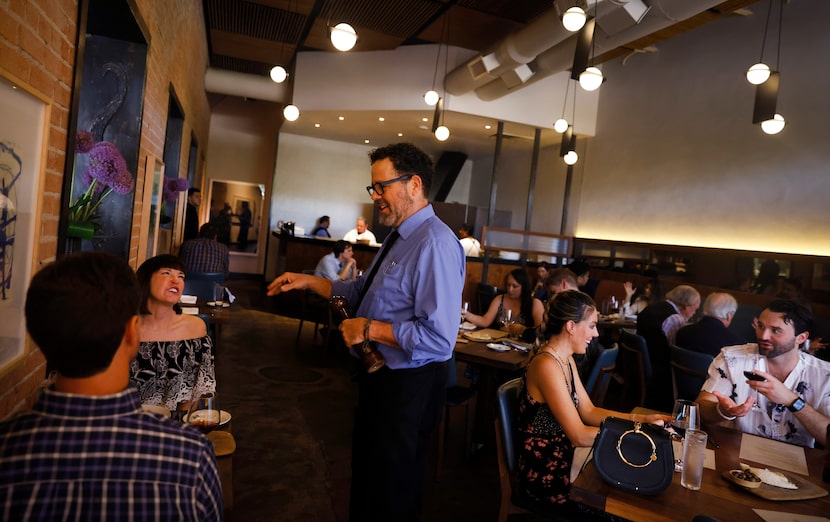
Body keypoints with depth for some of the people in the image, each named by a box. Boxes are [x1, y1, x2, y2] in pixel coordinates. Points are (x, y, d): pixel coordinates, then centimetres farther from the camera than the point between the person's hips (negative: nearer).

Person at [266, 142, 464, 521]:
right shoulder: (399, 238, 7)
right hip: (379, 376, 9)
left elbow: (438, 338, -31)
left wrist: (369, 329, -23)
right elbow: (361, 292, 17)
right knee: (366, 476, 28)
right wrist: (309, 281, 7)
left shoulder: (435, 244, -25)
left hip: (408, 387, -9)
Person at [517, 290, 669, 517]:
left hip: (561, 462, 8)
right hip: (546, 477, -8)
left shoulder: (565, 359, 5)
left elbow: (589, 411, 8)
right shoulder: (547, 365, -25)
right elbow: (580, 436, -25)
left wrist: (642, 419, -1)